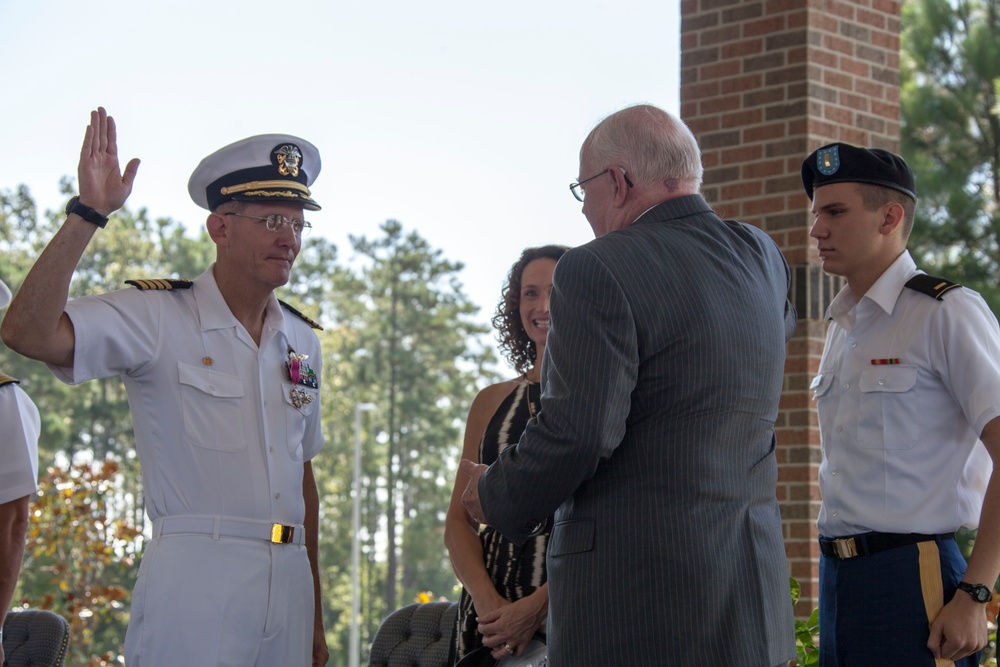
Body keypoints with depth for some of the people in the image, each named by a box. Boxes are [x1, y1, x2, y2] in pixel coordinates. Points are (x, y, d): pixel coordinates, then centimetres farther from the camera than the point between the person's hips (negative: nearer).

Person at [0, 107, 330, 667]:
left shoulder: (303, 342, 15)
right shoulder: (157, 318, -4)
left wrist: (316, 613, 18)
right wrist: (88, 215, -22)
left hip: (288, 583, 6)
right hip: (193, 579, -6)